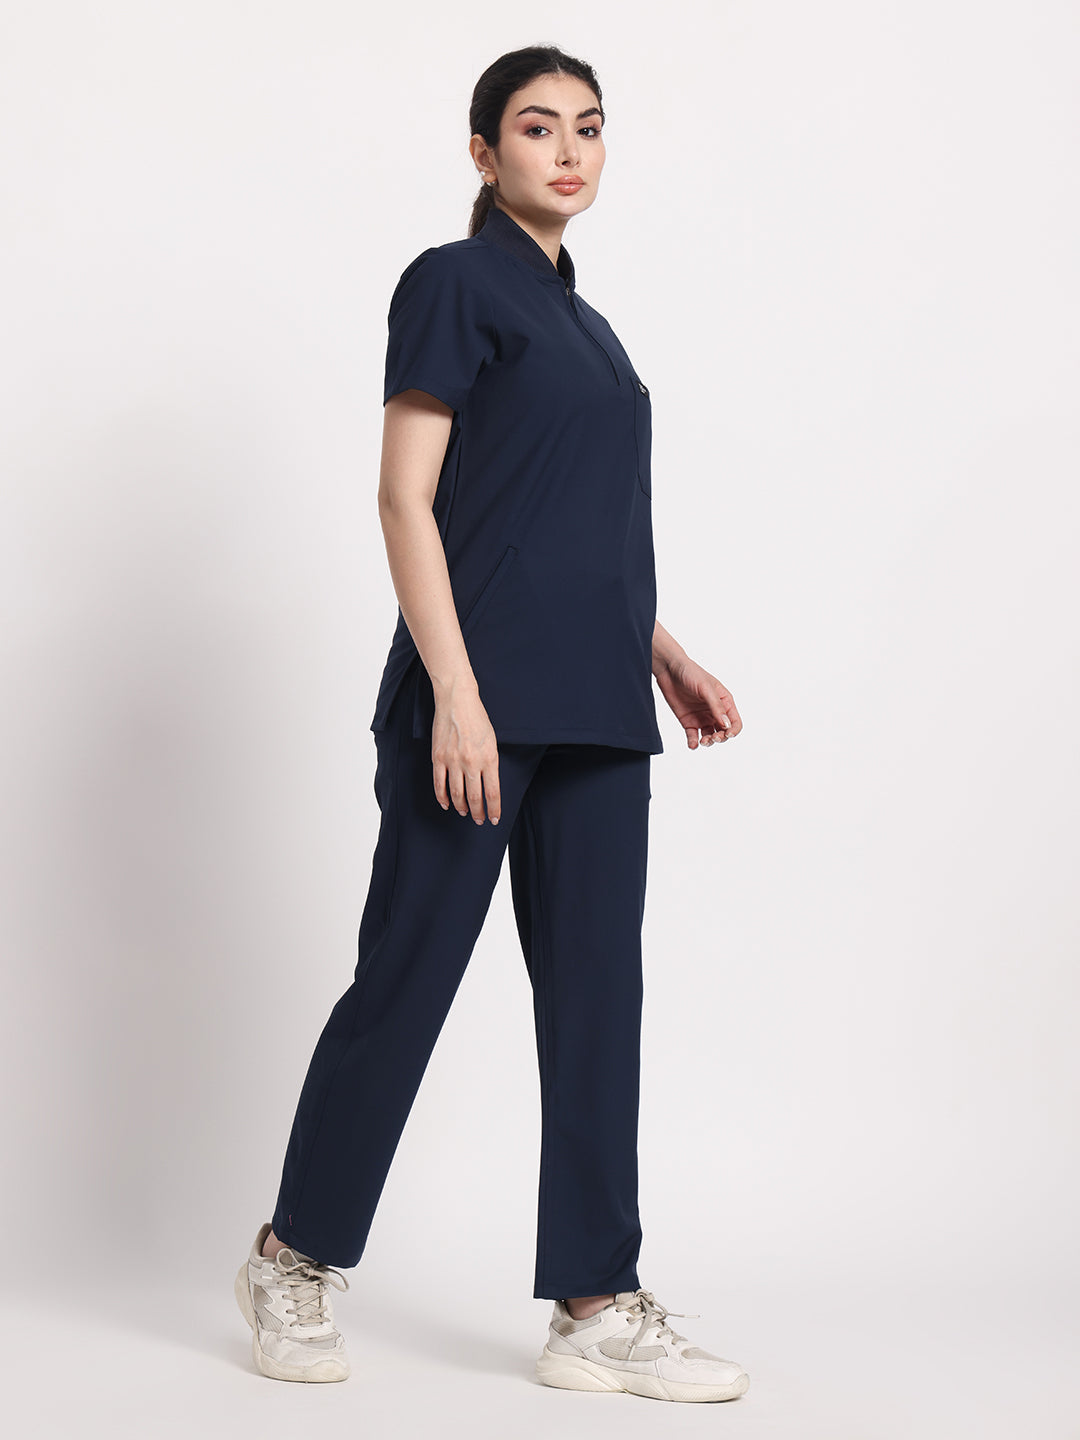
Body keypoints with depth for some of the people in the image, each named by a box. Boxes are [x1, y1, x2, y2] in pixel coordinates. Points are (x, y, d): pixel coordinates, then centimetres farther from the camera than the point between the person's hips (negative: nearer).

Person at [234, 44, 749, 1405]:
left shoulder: (583, 320, 20)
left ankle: (597, 1308, 10)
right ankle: (292, 1260, 18)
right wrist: (454, 694, -18)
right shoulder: (454, 284, -3)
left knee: (597, 994, 5)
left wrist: (664, 654, 17)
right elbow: (405, 498, -11)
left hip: (595, 716, 8)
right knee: (406, 980, 0)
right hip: (481, 702, -8)